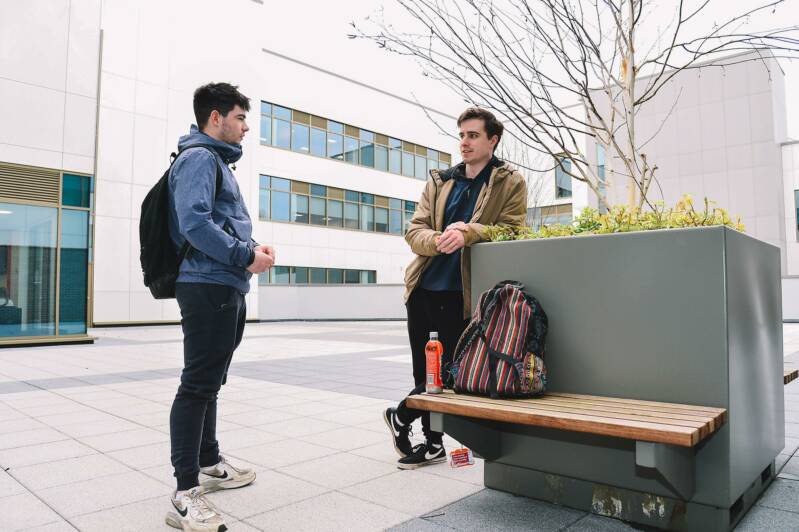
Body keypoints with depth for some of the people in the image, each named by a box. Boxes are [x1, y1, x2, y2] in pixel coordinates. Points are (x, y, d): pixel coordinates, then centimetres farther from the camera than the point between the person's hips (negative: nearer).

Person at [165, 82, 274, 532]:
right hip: (208, 286, -10)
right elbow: (194, 221, -22)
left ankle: (210, 463, 31)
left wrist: (252, 246, 7)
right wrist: (245, 255, -17)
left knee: (210, 382, 17)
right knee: (198, 384, -9)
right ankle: (186, 494, -2)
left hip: (226, 287, 11)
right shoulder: (199, 157, -8)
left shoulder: (217, 160, 23)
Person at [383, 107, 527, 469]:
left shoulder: (511, 183, 2)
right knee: (424, 372, 11)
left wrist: (468, 231, -25)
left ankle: (400, 418, 29)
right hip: (423, 289, 4)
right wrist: (438, 239, -20)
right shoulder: (439, 181, 11)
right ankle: (432, 442, 29)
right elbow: (414, 232, 3)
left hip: (461, 294, -3)